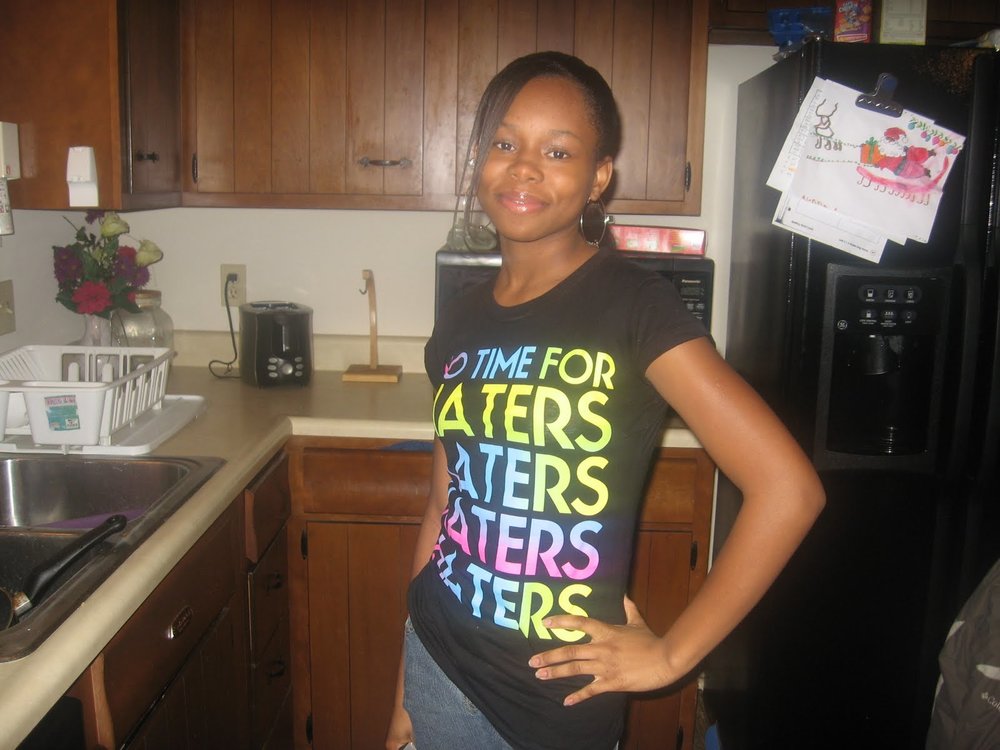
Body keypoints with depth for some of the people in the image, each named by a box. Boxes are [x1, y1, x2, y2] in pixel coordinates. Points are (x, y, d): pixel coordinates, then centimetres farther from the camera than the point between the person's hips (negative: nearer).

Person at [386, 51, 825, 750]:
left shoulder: (630, 303, -15)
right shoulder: (461, 324, 1)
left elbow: (789, 488, -20)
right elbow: (446, 507, 8)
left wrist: (672, 653, -13)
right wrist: (405, 694, 12)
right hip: (437, 666, 5)